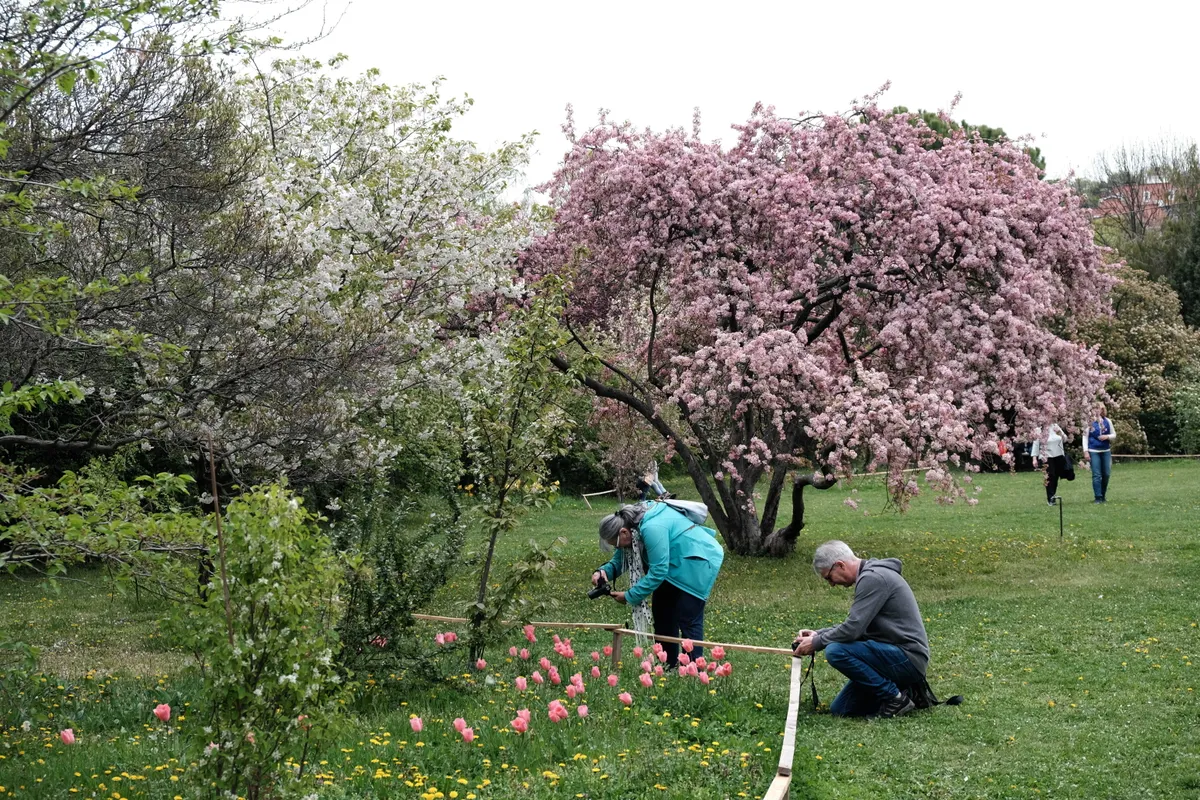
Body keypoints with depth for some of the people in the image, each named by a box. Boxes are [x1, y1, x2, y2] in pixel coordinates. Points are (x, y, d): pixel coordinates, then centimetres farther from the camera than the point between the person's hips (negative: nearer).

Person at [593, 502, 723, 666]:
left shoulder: (652, 528, -33)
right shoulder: (630, 523, -3)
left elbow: (657, 571, -30)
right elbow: (619, 560, 7)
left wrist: (629, 596, -23)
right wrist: (603, 571, -15)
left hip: (698, 560, -10)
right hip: (677, 563, 10)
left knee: (688, 619, -11)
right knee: (662, 612, 12)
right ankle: (668, 666, 21)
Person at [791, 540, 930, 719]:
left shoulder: (873, 578, -18)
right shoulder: (869, 576, 14)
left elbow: (853, 629, -23)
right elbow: (857, 626, 21)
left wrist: (816, 643, -9)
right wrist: (819, 633, 10)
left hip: (908, 658, -10)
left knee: (836, 651, -25)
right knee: (840, 710, 6)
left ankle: (895, 698, -12)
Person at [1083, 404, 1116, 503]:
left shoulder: (1107, 421, 5)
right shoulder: (1089, 422, -2)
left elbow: (1114, 435, 11)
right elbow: (1085, 437, -1)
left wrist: (1107, 436, -11)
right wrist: (1085, 451, -7)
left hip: (1106, 451, 3)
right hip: (1094, 451, -3)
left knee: (1106, 474, 6)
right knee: (1096, 475, -5)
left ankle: (1103, 496, 21)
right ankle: (1098, 497, -2)